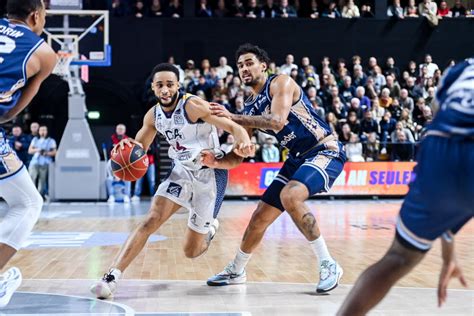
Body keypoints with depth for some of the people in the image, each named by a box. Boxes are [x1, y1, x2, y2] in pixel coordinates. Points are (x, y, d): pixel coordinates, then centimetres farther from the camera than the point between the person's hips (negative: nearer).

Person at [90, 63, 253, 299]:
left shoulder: (193, 106, -20)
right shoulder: (153, 115, -1)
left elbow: (233, 127, -22)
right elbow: (139, 147, 11)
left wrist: (244, 144, -45)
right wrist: (126, 146, -15)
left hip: (210, 175, -5)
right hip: (181, 172, 5)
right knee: (151, 220, -18)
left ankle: (209, 229, 38)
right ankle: (112, 276, -17)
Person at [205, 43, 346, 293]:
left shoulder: (281, 83, -11)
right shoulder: (249, 109, 9)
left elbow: (277, 121, -29)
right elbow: (237, 157, 9)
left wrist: (233, 118, -30)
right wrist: (216, 162, -12)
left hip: (325, 151, -8)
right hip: (297, 158, 8)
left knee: (290, 196, -33)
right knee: (261, 217, 8)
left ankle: (328, 264, -21)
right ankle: (235, 271, 30)